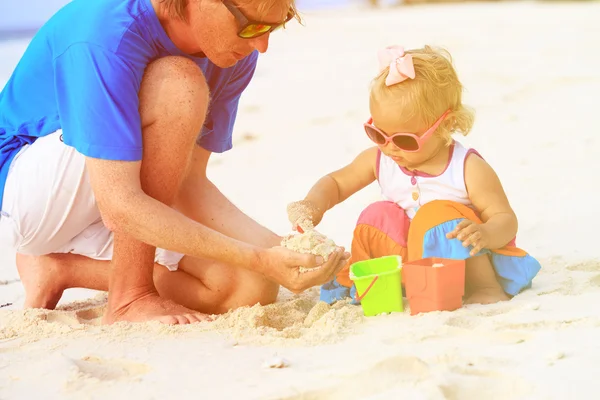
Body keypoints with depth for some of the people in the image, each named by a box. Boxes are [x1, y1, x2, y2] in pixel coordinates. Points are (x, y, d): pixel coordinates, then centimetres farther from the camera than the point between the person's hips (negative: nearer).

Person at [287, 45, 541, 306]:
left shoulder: (469, 169, -19)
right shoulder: (379, 160, -4)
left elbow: (506, 220, -19)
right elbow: (335, 183, 11)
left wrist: (485, 234, -43)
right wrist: (313, 204, -12)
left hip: (469, 262, -4)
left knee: (437, 214, -29)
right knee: (377, 217, -16)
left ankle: (486, 287, -22)